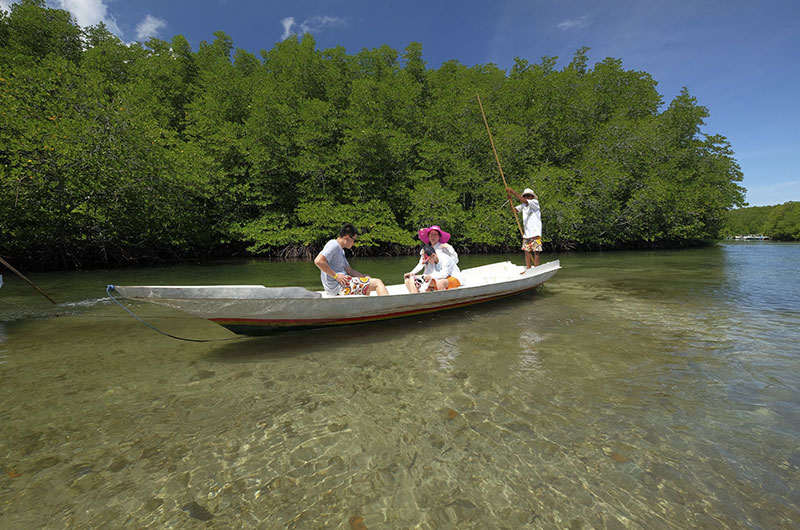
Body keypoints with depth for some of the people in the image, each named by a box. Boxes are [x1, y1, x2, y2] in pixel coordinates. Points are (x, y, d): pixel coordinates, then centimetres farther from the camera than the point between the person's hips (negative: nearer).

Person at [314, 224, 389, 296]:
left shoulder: (340, 250, 20)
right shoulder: (334, 244, -11)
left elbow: (349, 270, 18)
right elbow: (318, 261, -25)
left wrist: (364, 276, 4)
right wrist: (336, 275, -22)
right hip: (337, 286, -11)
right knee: (377, 283, -11)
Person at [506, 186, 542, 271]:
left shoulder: (535, 202, -6)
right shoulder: (523, 206, 12)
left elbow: (524, 201, -22)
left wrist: (513, 192, -23)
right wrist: (510, 199, -7)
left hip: (536, 232, -6)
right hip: (526, 233, 6)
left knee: (536, 251, -3)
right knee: (526, 250, 6)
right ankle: (528, 269, 14)